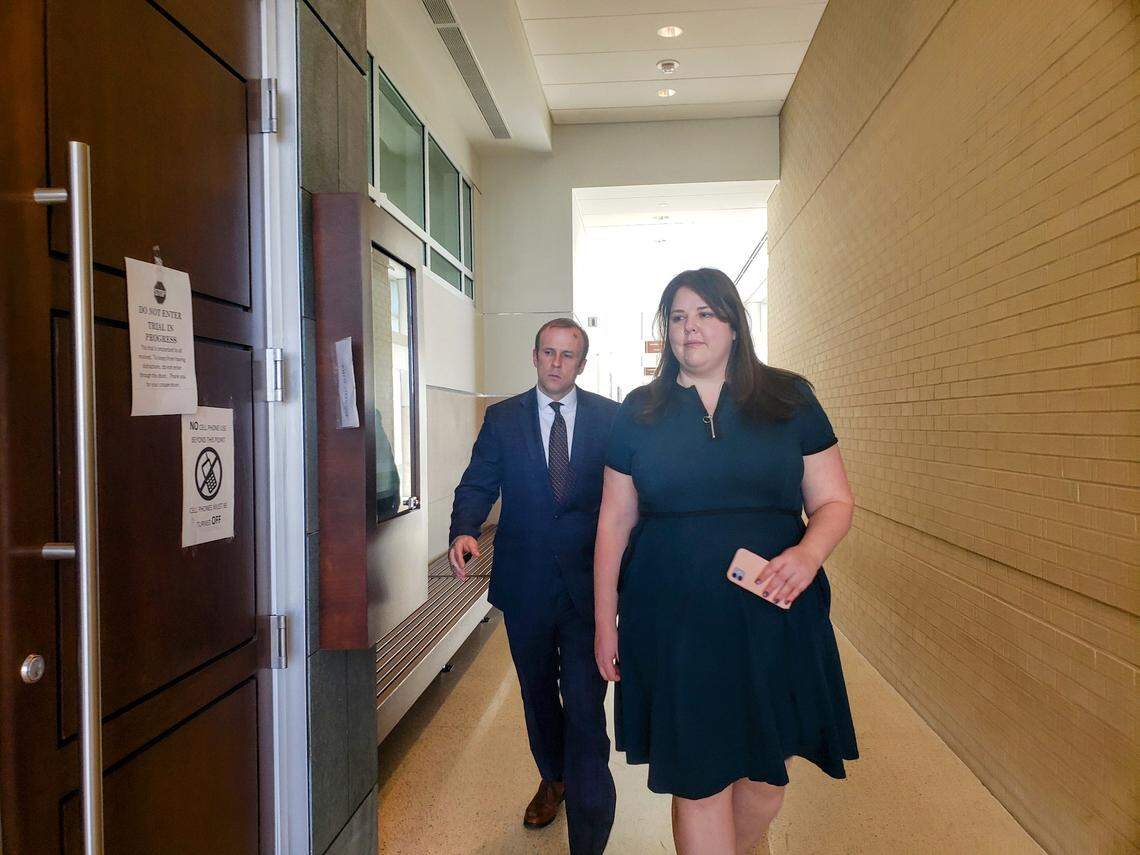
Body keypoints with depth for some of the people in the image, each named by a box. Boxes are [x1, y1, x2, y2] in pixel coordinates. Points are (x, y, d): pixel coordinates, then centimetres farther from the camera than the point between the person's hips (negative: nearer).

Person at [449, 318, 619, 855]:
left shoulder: (610, 418, 0)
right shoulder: (502, 418, 3)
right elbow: (477, 486, 0)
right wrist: (464, 530, -20)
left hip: (588, 583, -2)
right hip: (525, 583, 3)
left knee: (585, 705, -6)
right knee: (537, 694, 22)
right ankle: (553, 778, 48)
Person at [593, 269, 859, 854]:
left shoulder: (789, 398, 3)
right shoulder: (639, 412, 3)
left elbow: (834, 500, 4)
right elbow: (614, 525, 6)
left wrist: (809, 552, -17)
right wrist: (606, 623, 5)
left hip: (773, 619, 1)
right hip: (673, 625, -1)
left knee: (766, 777, 15)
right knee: (699, 783, 5)